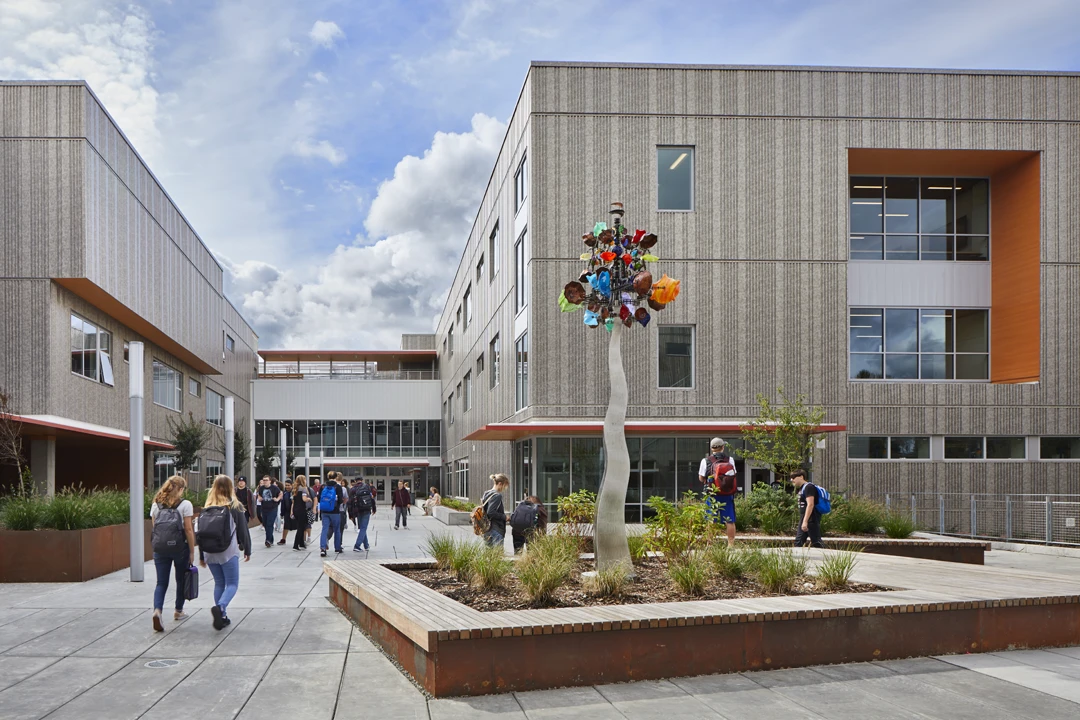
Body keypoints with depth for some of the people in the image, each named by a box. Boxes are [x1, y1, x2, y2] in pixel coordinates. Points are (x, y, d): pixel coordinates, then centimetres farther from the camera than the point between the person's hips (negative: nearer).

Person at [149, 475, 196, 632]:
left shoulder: (156, 504, 8)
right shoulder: (185, 504, -5)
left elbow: (154, 526, 9)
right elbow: (188, 530, -6)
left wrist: (158, 544, 16)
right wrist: (192, 552, -1)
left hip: (159, 547, 3)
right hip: (179, 547, -3)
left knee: (161, 582, 5)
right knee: (181, 580, 16)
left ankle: (157, 610, -17)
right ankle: (178, 611, 28)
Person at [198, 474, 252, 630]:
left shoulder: (206, 507, 6)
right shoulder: (234, 506, -4)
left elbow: (201, 532, 7)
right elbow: (243, 530, -2)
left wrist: (201, 556, 14)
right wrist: (247, 550, 9)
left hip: (209, 553, 4)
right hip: (228, 552, -4)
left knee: (219, 583, 16)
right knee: (232, 584, 2)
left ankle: (222, 616, 14)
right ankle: (220, 607, -24)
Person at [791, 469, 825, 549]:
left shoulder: (808, 487, -14)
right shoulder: (801, 488, 17)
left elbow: (810, 504, -23)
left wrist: (805, 521, -29)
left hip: (811, 520, -10)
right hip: (804, 519, 10)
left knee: (816, 542, -9)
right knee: (798, 542, 8)